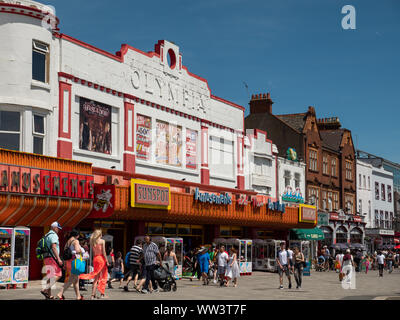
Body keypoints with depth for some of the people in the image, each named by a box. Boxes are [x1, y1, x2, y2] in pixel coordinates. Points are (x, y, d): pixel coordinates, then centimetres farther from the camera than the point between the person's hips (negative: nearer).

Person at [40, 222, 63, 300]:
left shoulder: (46, 236, 22)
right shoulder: (53, 235, -8)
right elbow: (53, 247, -19)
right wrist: (58, 258, -22)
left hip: (47, 258, 10)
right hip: (52, 258, -10)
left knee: (50, 276, 10)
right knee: (57, 275, -11)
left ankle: (49, 294, 9)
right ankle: (45, 290, -21)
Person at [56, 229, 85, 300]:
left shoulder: (67, 242, 16)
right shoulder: (75, 241, -7)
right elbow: (77, 250, -22)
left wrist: (65, 263, 19)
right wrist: (81, 251, -1)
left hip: (68, 261, 9)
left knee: (76, 279, 13)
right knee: (71, 280, -7)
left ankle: (78, 296, 15)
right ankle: (60, 293, -15)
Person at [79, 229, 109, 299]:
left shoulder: (92, 241, 9)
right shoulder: (102, 241, -6)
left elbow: (92, 252, 10)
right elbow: (103, 252, -10)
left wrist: (94, 260, 15)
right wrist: (107, 261, -6)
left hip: (95, 259, 5)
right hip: (101, 258, -5)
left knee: (96, 277, 8)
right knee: (103, 277, 7)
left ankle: (93, 294, 1)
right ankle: (102, 294, 7)